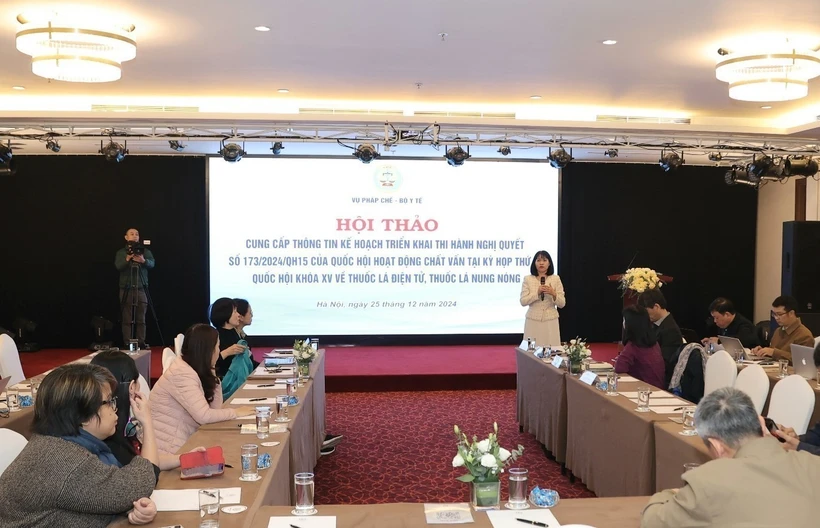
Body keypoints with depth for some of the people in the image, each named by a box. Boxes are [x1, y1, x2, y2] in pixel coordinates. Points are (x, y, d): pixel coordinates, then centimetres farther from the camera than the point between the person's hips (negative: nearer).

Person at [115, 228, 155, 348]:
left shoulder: (145, 251, 10)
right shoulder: (121, 252, 9)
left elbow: (152, 264, -6)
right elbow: (118, 266, -8)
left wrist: (143, 261, -27)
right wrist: (127, 259, -28)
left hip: (141, 289, 1)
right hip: (126, 289, 0)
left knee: (141, 319, -1)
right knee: (127, 319, -2)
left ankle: (141, 343, 1)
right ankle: (127, 344, 0)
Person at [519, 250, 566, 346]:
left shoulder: (556, 279, 3)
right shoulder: (527, 279, 1)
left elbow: (562, 304, 0)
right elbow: (523, 301, -6)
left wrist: (553, 294, -18)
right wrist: (537, 293, -17)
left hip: (550, 321, 1)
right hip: (533, 321, 0)